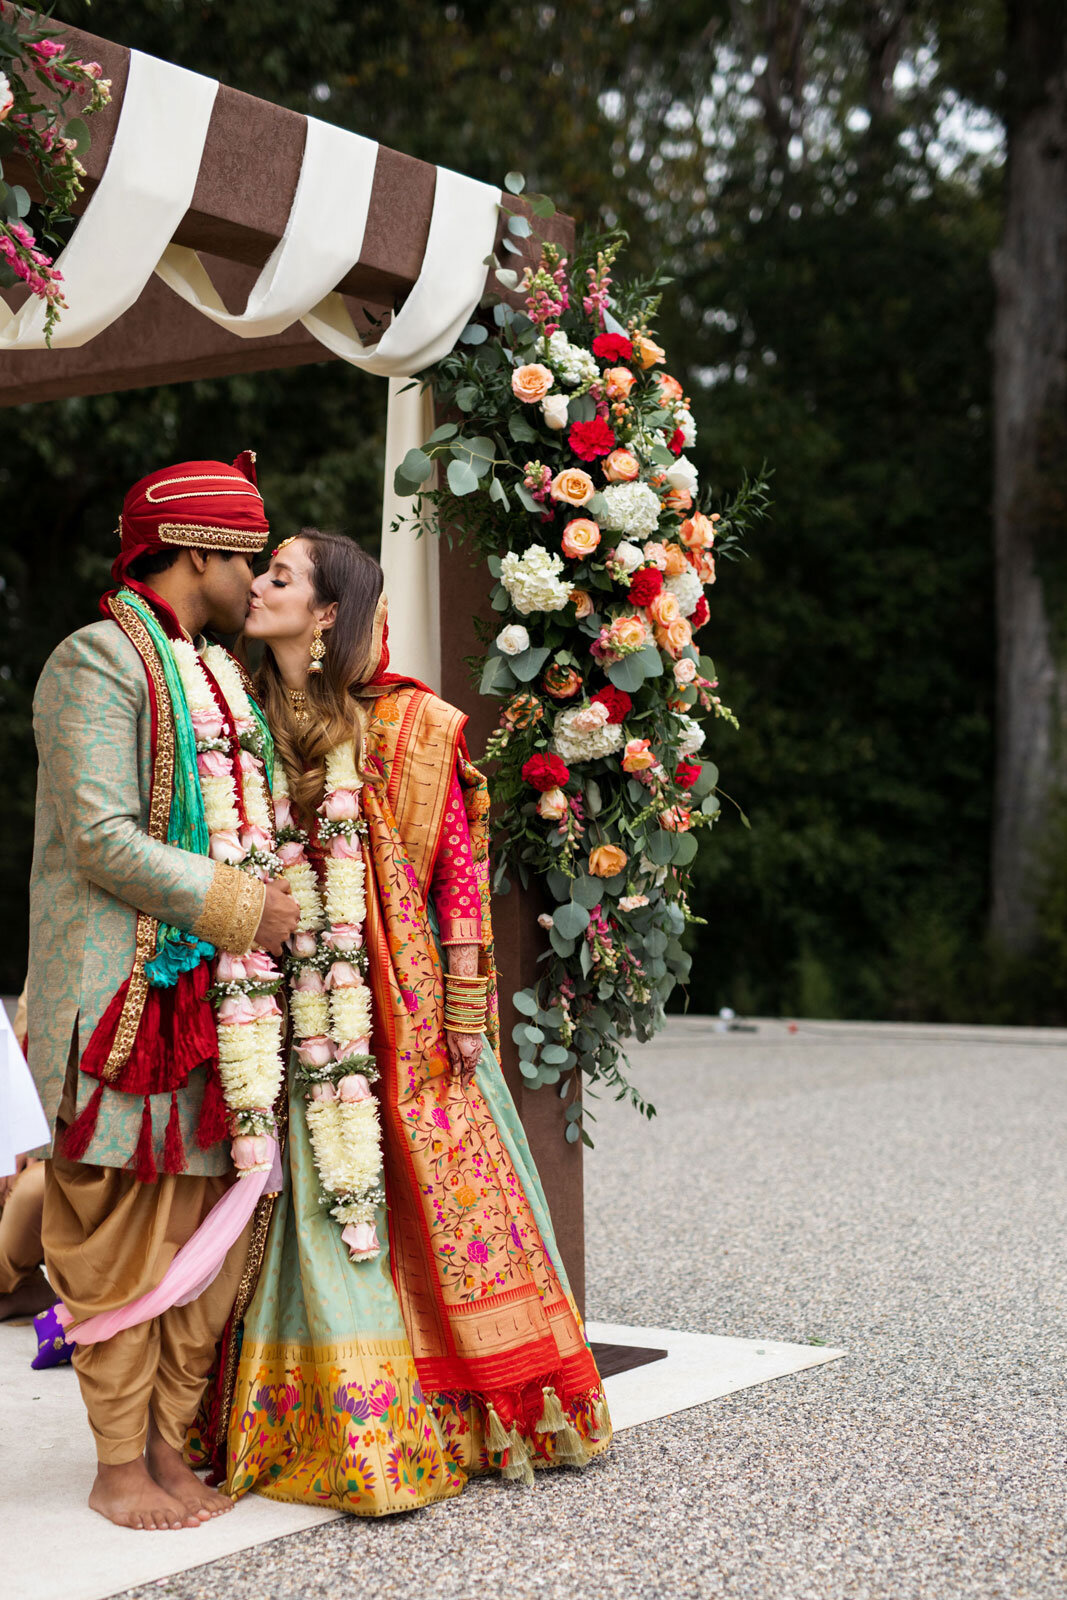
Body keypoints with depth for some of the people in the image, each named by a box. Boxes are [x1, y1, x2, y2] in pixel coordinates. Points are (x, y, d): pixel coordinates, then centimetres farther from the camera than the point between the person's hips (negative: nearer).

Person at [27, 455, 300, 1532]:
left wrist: (271, 898, 9)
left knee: (208, 1228, 7)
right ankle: (119, 1467, 9)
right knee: (121, 1232, -1)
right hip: (120, 990, -8)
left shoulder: (216, 674, 20)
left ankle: (169, 1447, 18)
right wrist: (239, 904, -13)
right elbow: (99, 838, -16)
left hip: (209, 991, 8)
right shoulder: (98, 662, -7)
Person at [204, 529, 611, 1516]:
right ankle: (329, 1419, 13)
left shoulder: (409, 723, -2)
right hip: (292, 1008, 3)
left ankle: (452, 1415, 15)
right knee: (314, 1201, 3)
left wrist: (466, 1004, -7)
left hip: (396, 1003, -3)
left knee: (427, 1190, 2)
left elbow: (457, 863, -3)